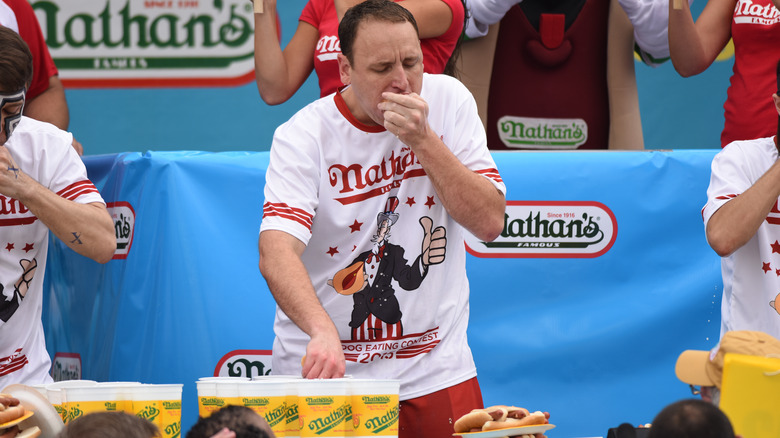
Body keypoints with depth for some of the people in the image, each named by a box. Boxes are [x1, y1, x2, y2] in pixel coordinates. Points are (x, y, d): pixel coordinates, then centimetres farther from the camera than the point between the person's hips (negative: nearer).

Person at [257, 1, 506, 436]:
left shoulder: (448, 100, -4)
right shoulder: (304, 136, -13)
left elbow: (490, 222, -9)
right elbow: (276, 252, -27)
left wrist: (422, 140, -20)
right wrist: (322, 331, -45)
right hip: (323, 368, -2)